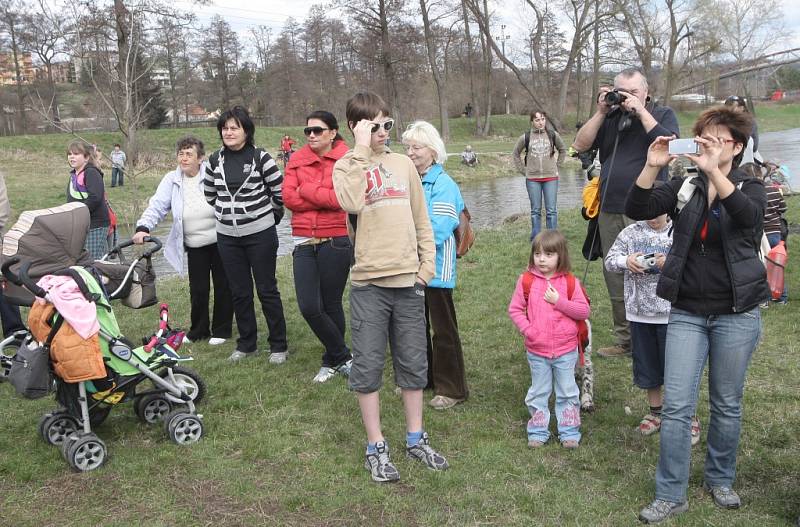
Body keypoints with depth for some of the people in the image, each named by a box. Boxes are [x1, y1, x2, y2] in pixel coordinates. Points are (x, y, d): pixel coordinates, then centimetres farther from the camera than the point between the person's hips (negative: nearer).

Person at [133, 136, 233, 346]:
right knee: (198, 289, 6)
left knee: (223, 286, 8)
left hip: (220, 242, -2)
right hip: (194, 246, 2)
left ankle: (222, 330, 23)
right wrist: (143, 227, -22)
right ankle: (198, 330, 25)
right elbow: (157, 205, -6)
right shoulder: (172, 180, 1)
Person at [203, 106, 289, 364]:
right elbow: (209, 194, 18)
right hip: (227, 236, 4)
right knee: (239, 292, 10)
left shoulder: (260, 158, -9)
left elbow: (281, 192, -3)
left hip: (260, 234, -4)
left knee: (267, 290, 2)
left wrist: (271, 216, 8)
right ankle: (247, 344, 23)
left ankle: (279, 345, 13)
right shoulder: (215, 161, 4)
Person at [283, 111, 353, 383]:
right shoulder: (297, 160, 7)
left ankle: (332, 361, 29)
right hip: (304, 241, 4)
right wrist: (326, 199, -10)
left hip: (336, 241, -3)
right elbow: (288, 197, -5)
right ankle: (344, 357, 18)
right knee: (308, 307, -3)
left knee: (331, 304, 7)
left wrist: (306, 190, -9)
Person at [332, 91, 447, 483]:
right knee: (368, 367, 3)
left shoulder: (403, 164, 11)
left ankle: (415, 439, 27)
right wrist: (362, 150, -17)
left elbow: (421, 219, 14)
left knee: (413, 364, 12)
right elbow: (352, 202, -23)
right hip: (368, 282, -3)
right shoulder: (346, 166, 0)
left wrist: (427, 264, 5)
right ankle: (376, 447, 17)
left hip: (408, 279, 4)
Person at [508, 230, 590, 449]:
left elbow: (584, 311, -7)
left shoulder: (570, 282, -5)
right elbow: (515, 309, -1)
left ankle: (569, 433, 25)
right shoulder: (526, 280, -4)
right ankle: (538, 432, 25)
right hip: (536, 351, 0)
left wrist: (559, 301, -18)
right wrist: (527, 329, -14)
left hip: (565, 351, 0)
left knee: (568, 393, 12)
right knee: (538, 393, 13)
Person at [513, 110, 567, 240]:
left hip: (551, 177, 0)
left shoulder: (552, 135, 1)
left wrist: (556, 165, 9)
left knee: (551, 210, 1)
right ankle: (535, 238, 15)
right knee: (535, 211, 7)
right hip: (532, 179, 0)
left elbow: (562, 150, 17)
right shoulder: (526, 137, -1)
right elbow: (515, 154, 12)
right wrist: (522, 170, 6)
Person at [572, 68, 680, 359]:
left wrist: (640, 112, -11)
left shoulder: (662, 114, 5)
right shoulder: (609, 118, 13)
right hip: (610, 212, 4)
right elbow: (580, 145, 3)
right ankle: (624, 340, 22)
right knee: (615, 280, 10)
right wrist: (601, 112, -3)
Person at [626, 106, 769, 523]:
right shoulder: (685, 187, 4)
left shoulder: (750, 188, -1)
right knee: (676, 406, -2)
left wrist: (713, 171, -39)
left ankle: (720, 479, 32)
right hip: (687, 313, 1)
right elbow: (637, 210, -11)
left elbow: (748, 215, -26)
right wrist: (652, 167, -25)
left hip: (736, 315, -1)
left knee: (727, 405, 12)